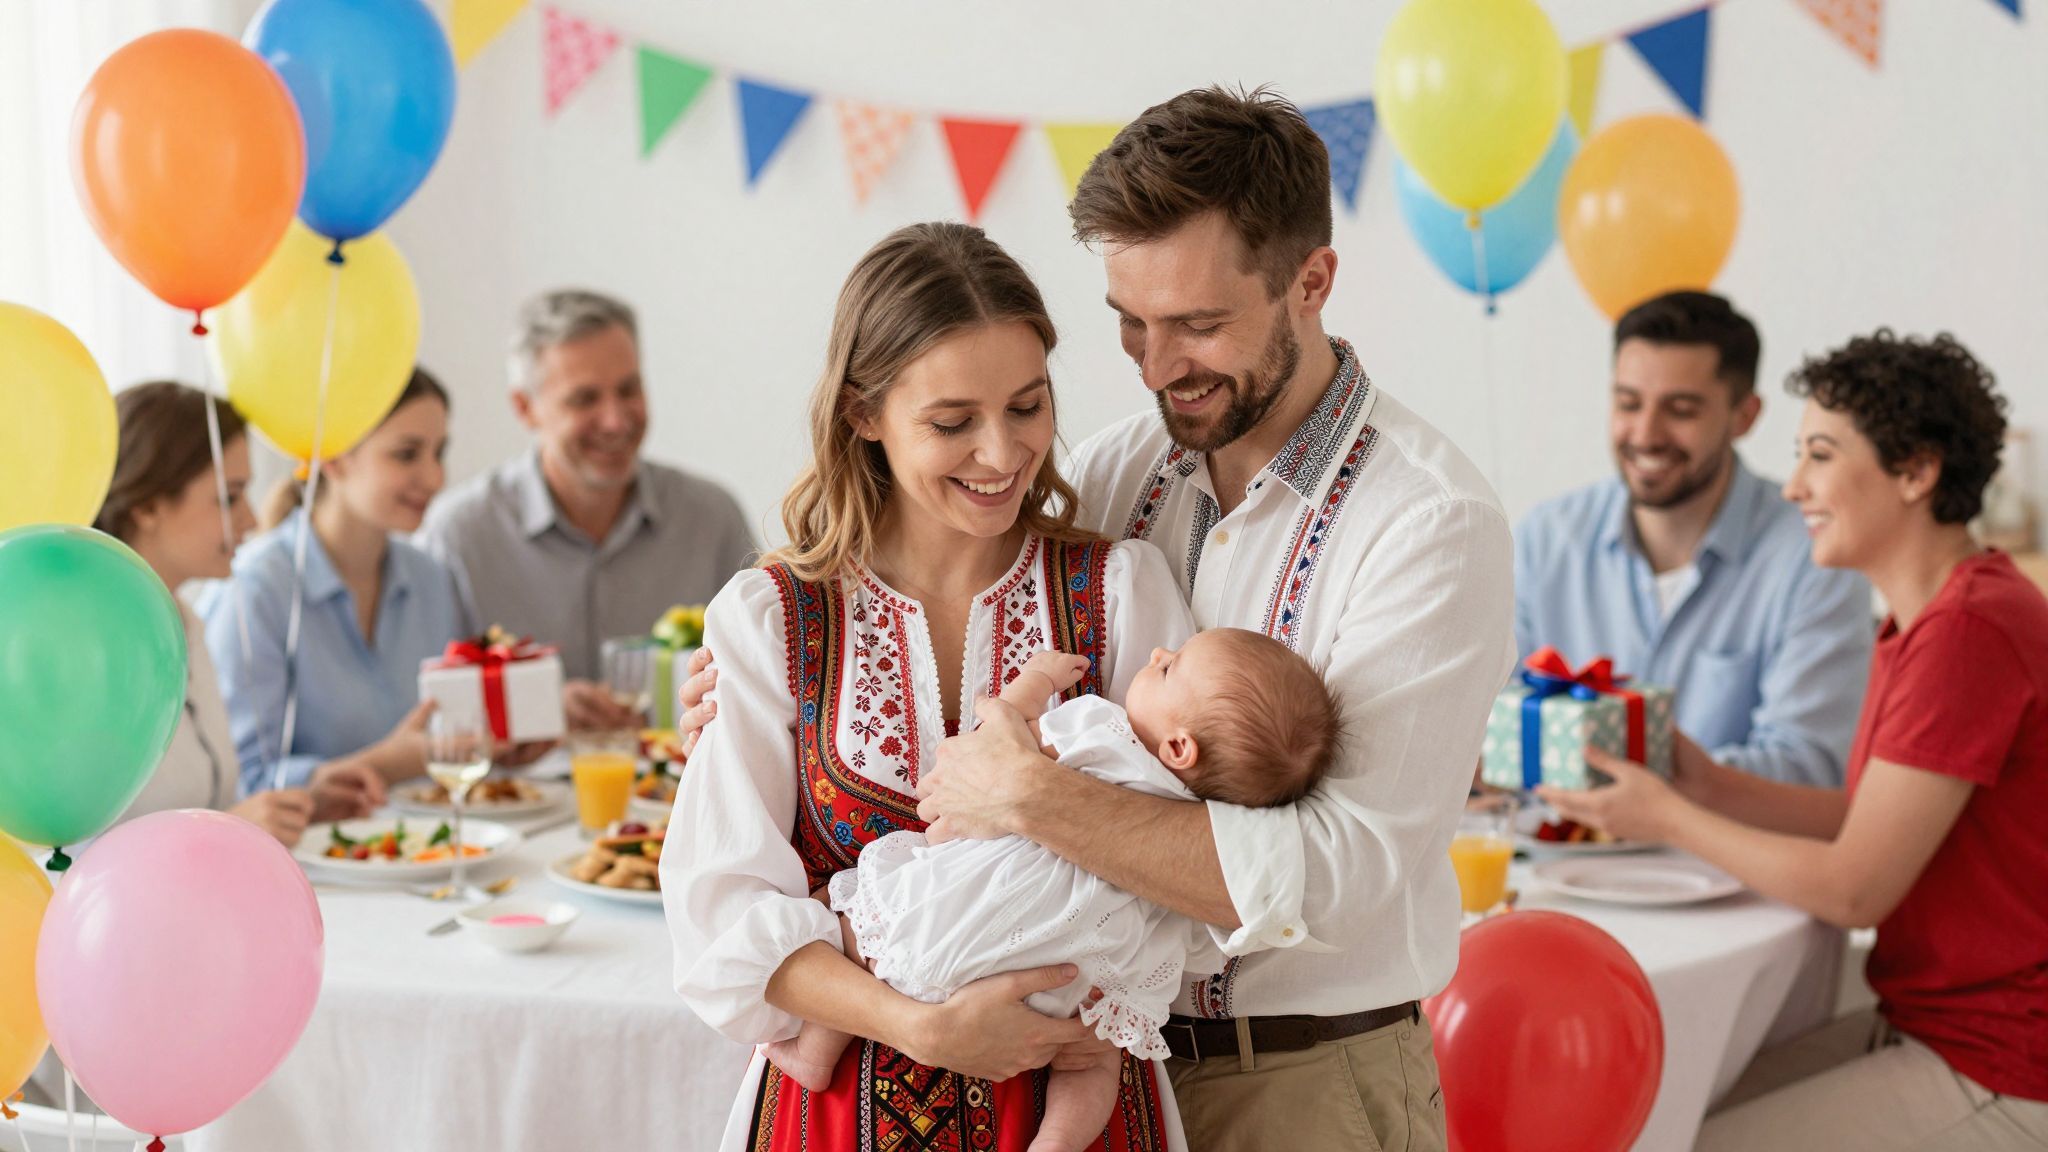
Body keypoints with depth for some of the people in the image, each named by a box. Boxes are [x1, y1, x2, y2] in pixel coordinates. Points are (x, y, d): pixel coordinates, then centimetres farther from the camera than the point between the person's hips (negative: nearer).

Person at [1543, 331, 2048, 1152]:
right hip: (1935, 1026, 9)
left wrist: (1669, 820, -9)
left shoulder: (1970, 633, -23)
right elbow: (1873, 824, 13)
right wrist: (1710, 785, 2)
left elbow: (1853, 887, -20)